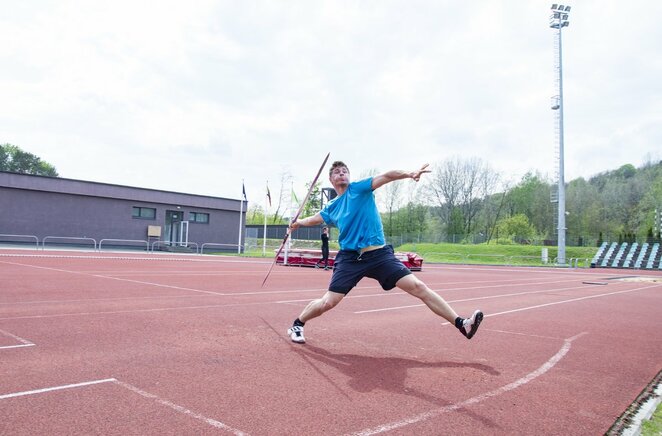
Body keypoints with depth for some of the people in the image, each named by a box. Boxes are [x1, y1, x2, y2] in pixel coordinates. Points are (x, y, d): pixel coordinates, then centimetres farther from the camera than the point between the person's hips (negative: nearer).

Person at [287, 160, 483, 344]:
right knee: (328, 302, -4)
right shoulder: (331, 207, 12)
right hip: (350, 258, 2)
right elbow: (314, 219, 34)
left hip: (380, 255, -2)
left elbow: (386, 176, -14)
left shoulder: (359, 188, 2)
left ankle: (461, 324, -5)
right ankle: (297, 325, 23)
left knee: (418, 287, -10)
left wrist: (409, 174, -28)